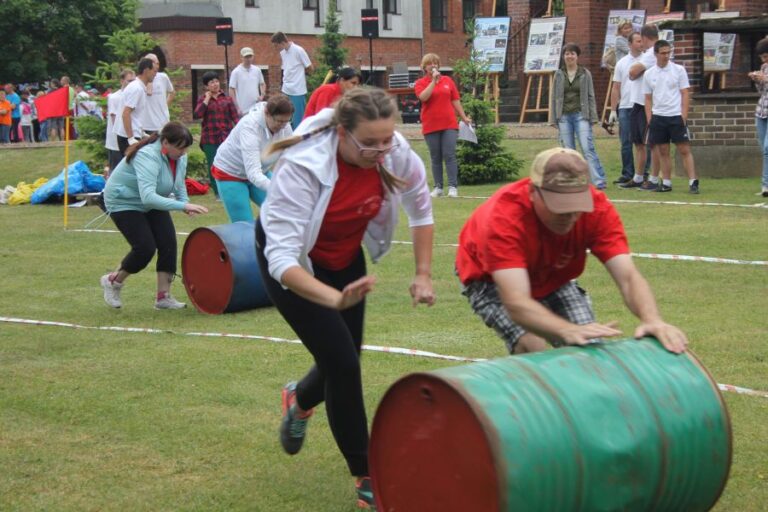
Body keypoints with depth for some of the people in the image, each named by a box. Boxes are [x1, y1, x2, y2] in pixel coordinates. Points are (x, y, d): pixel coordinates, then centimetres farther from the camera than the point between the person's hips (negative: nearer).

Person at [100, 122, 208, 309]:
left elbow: (179, 184, 7)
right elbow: (148, 197, -46)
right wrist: (182, 206, -51)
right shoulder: (147, 156, -35)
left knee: (168, 243, -9)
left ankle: (163, 297, -2)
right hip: (123, 202, -7)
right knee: (145, 247, -16)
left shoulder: (180, 157, -10)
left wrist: (185, 203, -15)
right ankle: (113, 281, 10)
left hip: (152, 202, 7)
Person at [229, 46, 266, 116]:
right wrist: (237, 108, -12)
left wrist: (262, 95, -1)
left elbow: (262, 84, 19)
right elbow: (231, 90, -7)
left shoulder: (257, 70, 6)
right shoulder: (236, 72, -7)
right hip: (243, 110, -4)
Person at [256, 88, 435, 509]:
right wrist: (336, 299, -54)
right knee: (342, 362, -12)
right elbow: (283, 258, -41)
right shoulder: (302, 166, -37)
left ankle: (300, 400, 46)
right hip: (289, 261, -5)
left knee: (345, 360, 9)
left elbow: (420, 208, -2)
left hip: (345, 256, 5)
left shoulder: (396, 153, -23)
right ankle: (366, 478, 5)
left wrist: (424, 275, -3)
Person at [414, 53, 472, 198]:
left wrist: (464, 117, 11)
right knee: (435, 158, 3)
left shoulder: (448, 80, 11)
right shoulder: (420, 83, 4)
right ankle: (438, 187, 8)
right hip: (430, 126, -1)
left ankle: (453, 187, -6)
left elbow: (455, 101, 14)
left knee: (449, 155, -6)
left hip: (449, 124, 1)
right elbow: (423, 97, -16)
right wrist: (433, 81, -14)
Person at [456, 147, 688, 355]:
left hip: (552, 278, 4)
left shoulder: (597, 207, -29)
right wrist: (569, 331, -67)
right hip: (490, 279, -4)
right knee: (532, 346, -29)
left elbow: (628, 276, -35)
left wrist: (652, 320, -56)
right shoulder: (505, 215, -41)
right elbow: (516, 304, -50)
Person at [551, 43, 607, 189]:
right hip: (564, 117, 3)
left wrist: (593, 117, -1)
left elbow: (591, 96, 5)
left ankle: (599, 181, -13)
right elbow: (554, 97, 11)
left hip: (581, 115, -3)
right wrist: (554, 118, 6)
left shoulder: (585, 74, 4)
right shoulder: (559, 75, 8)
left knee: (588, 148, -12)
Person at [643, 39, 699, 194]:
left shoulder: (679, 70, -1)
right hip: (658, 116, 3)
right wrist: (649, 120, 2)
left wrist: (683, 116, -10)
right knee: (663, 151, 7)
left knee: (684, 150, -6)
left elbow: (685, 94, -2)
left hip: (676, 116, -3)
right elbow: (648, 99, 11)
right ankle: (666, 183, 13)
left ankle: (693, 182, -7)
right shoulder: (649, 74, 7)